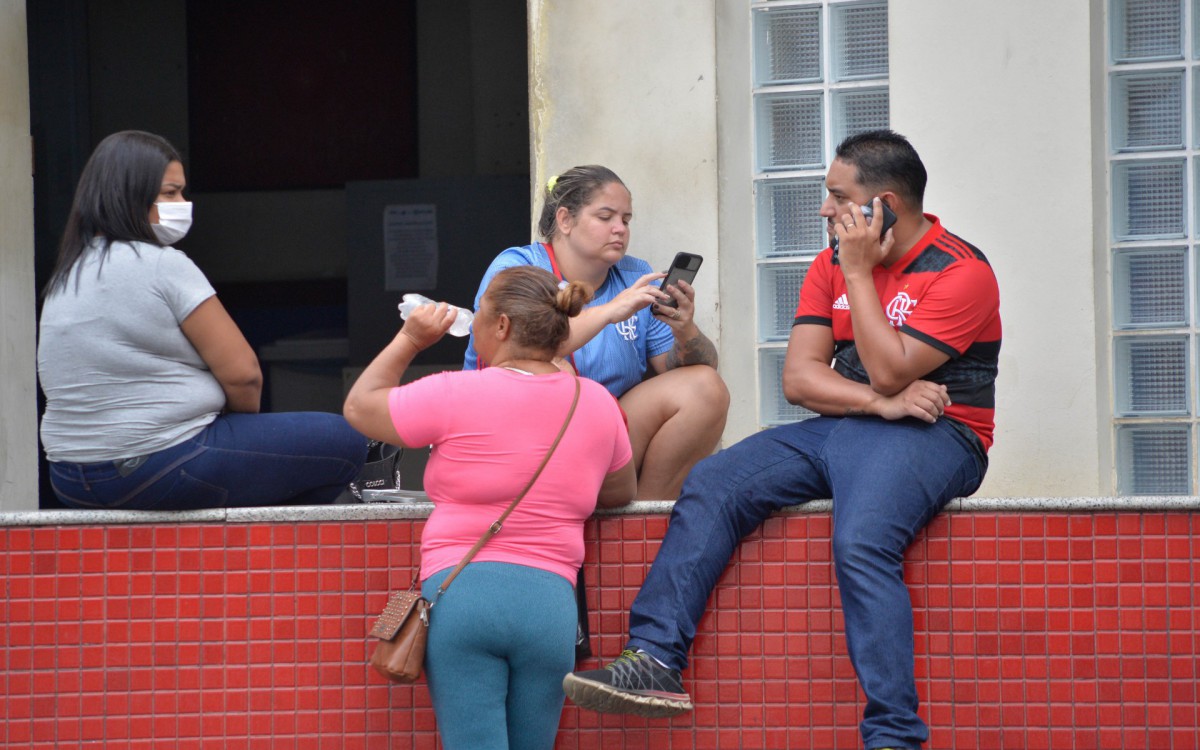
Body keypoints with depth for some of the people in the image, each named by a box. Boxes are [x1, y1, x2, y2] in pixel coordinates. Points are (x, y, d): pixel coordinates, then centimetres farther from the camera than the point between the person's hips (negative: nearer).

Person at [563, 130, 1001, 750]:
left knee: (861, 542, -35)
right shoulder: (831, 266, 14)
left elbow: (889, 371, -17)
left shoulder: (961, 273, -7)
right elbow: (798, 377, 5)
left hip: (932, 436, -7)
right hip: (839, 429, 7)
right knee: (710, 486, -11)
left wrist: (859, 271, -11)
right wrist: (879, 401, -12)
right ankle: (654, 662, -18)